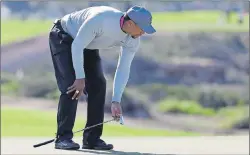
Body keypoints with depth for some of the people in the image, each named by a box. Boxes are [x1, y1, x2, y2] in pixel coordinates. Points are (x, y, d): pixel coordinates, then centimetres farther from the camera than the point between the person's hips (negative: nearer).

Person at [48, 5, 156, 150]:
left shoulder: (133, 41, -18)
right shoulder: (100, 19, -39)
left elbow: (123, 69, -11)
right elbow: (77, 46, -30)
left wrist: (116, 101, -16)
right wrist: (80, 78, -29)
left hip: (88, 45, 7)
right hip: (63, 37, -7)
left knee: (98, 84, -6)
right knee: (71, 85, -20)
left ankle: (92, 138, 2)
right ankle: (63, 137, -16)